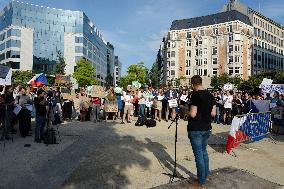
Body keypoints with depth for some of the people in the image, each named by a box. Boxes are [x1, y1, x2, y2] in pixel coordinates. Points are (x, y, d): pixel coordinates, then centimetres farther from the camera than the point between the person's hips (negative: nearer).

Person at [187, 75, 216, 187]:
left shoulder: (195, 95, -17)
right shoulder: (210, 95, 5)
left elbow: (193, 114, -21)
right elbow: (213, 114, 6)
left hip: (196, 129, -7)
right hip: (207, 128, 7)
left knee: (198, 154, 4)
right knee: (204, 151, 23)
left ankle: (201, 181, 17)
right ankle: (206, 174, 37)